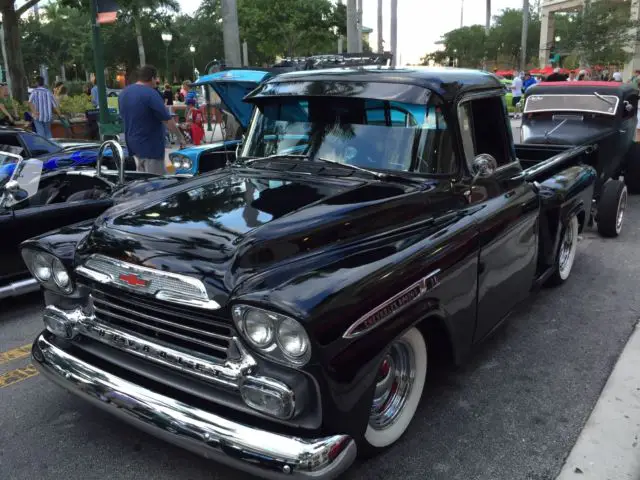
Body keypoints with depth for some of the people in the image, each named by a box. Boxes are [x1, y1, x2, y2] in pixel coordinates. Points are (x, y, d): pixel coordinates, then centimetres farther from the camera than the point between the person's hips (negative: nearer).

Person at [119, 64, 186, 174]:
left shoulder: (123, 93, 9)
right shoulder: (150, 94, -17)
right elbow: (167, 120, -17)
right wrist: (180, 136, -7)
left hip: (133, 146, 8)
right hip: (151, 148, -8)